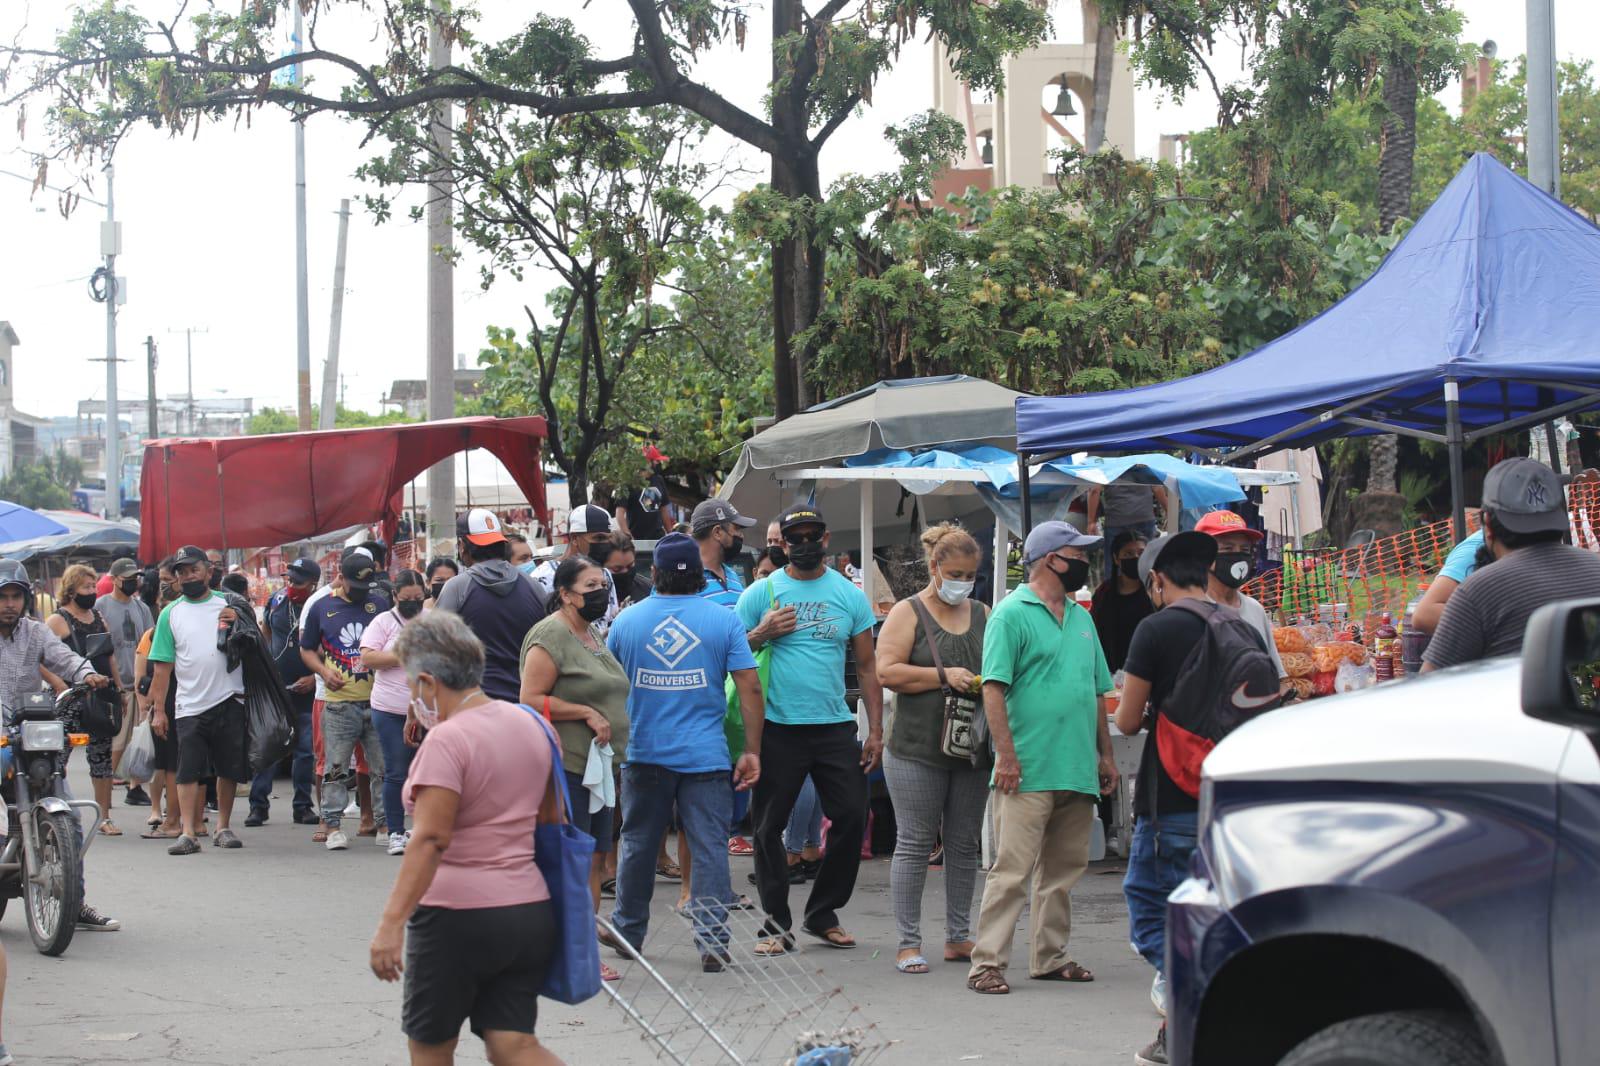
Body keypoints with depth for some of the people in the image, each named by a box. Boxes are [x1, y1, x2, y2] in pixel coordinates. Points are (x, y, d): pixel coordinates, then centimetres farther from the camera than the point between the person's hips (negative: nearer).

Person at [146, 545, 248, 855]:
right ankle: (188, 832, -7)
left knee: (229, 770, 6)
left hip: (230, 701, 0)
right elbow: (163, 666, 5)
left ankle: (223, 827, 18)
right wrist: (158, 710, 1)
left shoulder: (230, 605, 8)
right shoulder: (171, 613, 7)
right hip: (190, 706, 0)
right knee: (188, 771, -7)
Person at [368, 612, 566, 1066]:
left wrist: (392, 923, -26)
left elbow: (431, 839, -24)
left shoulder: (446, 740, -15)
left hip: (456, 917, -7)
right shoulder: (529, 723, 9)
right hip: (529, 910, 7)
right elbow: (550, 817, 18)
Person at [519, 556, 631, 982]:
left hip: (598, 765, 9)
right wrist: (586, 713, -17)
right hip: (564, 767, -9)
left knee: (595, 859, 9)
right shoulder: (550, 636, -11)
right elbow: (531, 700, -17)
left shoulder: (594, 634, 18)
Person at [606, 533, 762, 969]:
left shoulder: (626, 620, 3)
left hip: (643, 754, 2)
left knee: (638, 844, 14)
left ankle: (628, 932, 25)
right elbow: (750, 688, -7)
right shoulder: (723, 620, -3)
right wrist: (751, 750, -2)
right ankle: (712, 940, -3)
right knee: (709, 847, 1)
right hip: (706, 755, -2)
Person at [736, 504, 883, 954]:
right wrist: (763, 633, -15)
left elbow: (867, 666, 10)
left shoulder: (849, 594, 8)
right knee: (769, 827, 1)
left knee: (852, 817, 0)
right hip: (777, 727, -2)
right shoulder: (760, 593, 3)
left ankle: (822, 915, 16)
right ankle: (777, 925, 11)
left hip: (835, 726, 2)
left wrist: (876, 730, 4)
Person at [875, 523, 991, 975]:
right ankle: (908, 942, 2)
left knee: (964, 844, 9)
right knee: (914, 845, -2)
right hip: (918, 748, -5)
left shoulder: (981, 615, 14)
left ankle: (958, 937, 18)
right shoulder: (908, 613, -1)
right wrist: (943, 676, -17)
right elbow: (887, 671, -11)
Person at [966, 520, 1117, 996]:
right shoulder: (1012, 614, -5)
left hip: (1078, 772, 8)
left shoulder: (1081, 618, 18)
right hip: (1028, 773, -7)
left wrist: (1105, 754, 19)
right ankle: (987, 963, -8)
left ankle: (1050, 957, 22)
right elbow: (993, 687, -11)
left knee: (1062, 870, 12)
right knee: (1012, 869, -10)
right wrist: (1006, 755, -17)